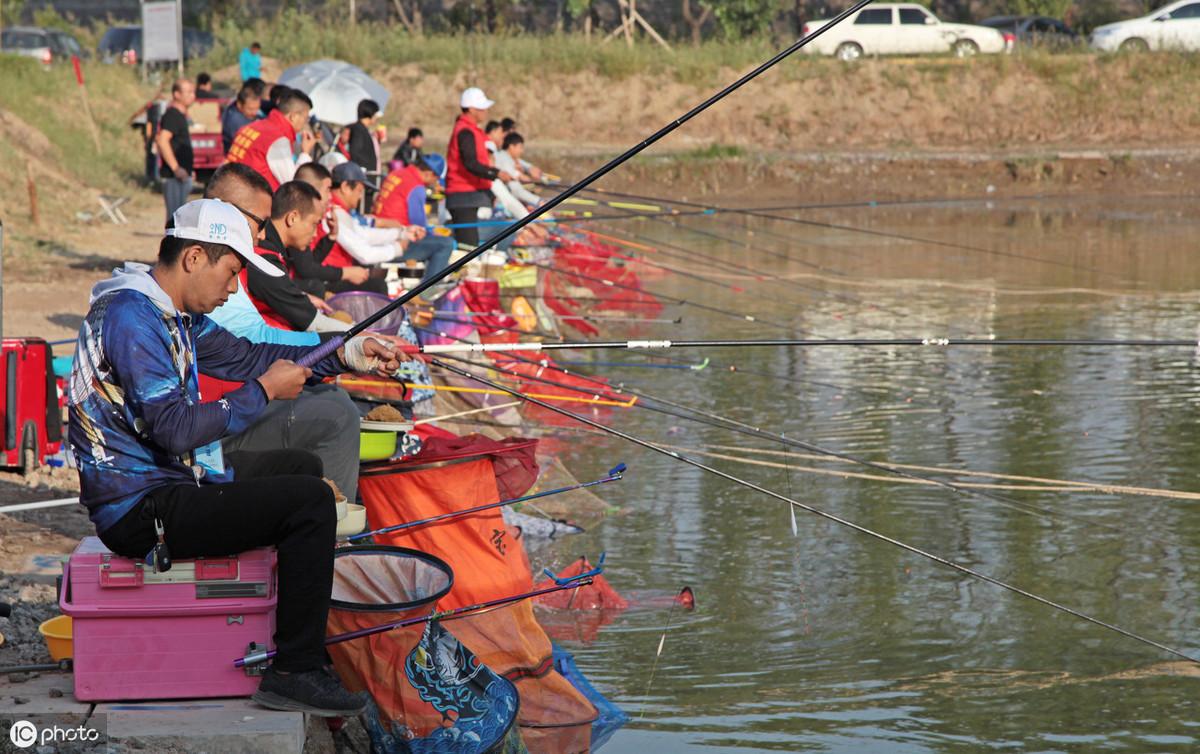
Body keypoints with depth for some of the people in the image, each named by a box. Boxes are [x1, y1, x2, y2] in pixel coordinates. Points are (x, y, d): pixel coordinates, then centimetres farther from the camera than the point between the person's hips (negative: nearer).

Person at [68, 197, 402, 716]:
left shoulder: (171, 312, 10)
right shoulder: (131, 316, -21)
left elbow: (245, 356, 20)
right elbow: (175, 428, -27)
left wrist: (345, 355, 13)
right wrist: (263, 392, -17)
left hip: (168, 480, 11)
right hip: (140, 512, -11)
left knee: (302, 468, 24)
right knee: (310, 501, -18)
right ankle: (295, 673, -14)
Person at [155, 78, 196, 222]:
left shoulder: (180, 115, 18)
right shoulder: (172, 115, -13)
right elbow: (162, 140, -26)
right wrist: (176, 168, -27)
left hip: (181, 176, 10)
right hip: (174, 177, -10)